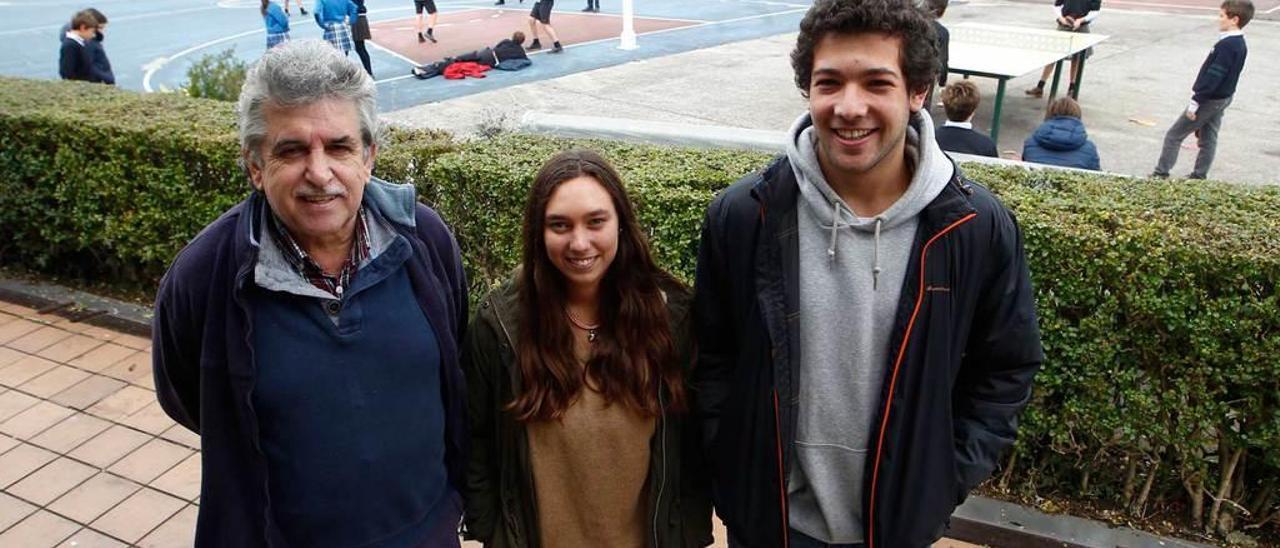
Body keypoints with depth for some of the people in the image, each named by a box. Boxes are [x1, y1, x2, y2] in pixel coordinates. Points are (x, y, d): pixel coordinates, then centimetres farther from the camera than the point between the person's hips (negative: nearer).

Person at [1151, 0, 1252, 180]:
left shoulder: (1226, 45, -24)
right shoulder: (1240, 44, 7)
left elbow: (1213, 77, -25)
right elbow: (1224, 74, 13)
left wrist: (1195, 102, -22)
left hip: (1210, 100, -9)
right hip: (1223, 98, 9)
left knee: (1173, 135, -1)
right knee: (1208, 139, 14)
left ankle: (1161, 173, 1)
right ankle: (1199, 175, 20)